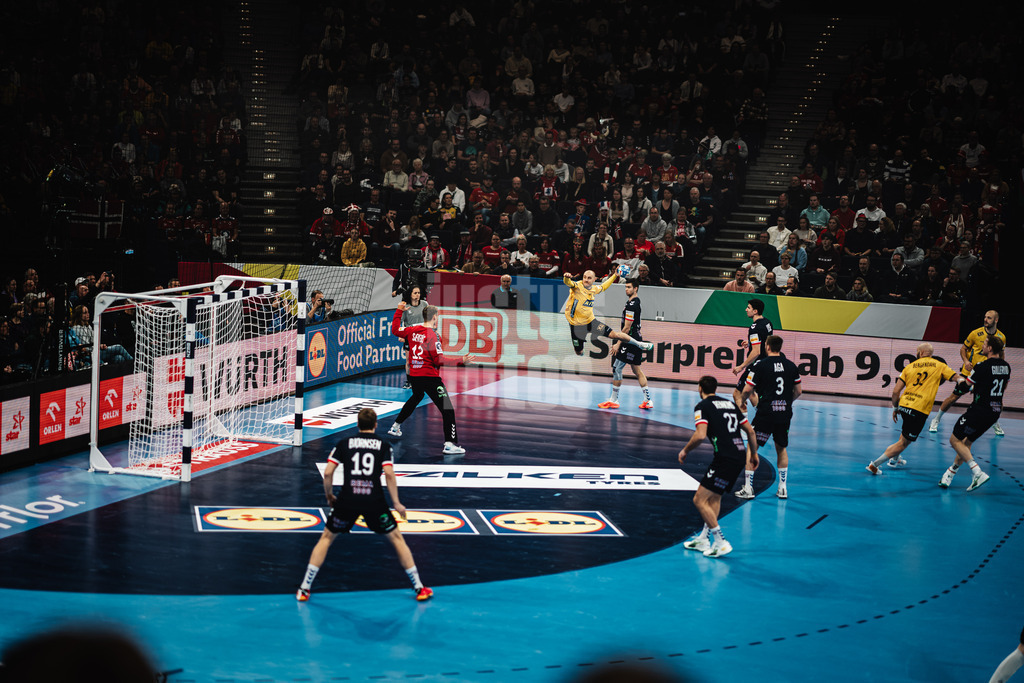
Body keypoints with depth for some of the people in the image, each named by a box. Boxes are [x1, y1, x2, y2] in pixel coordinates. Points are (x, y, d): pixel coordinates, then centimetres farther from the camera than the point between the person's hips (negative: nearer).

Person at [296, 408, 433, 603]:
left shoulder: (344, 443, 11)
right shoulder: (383, 445, 8)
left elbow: (327, 473, 4)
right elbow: (389, 474, -5)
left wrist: (330, 496, 19)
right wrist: (396, 503, 3)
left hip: (347, 500, 1)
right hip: (374, 500, 0)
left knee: (326, 538, 18)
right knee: (396, 538, 16)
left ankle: (304, 589, 12)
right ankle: (419, 588, 17)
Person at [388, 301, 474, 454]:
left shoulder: (412, 331, 3)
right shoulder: (432, 336, -17)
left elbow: (395, 330, 21)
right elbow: (439, 360, -19)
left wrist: (399, 311, 30)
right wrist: (461, 361, -17)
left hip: (414, 375, 8)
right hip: (429, 377, -8)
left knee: (416, 397, 37)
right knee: (448, 409, -7)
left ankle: (395, 426, 45)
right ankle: (449, 444, -16)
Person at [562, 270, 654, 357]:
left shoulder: (594, 289, 5)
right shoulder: (577, 286, -13)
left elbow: (603, 287, 28)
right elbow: (569, 283, -36)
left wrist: (615, 275, 29)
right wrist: (566, 277, -60)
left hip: (590, 321, 4)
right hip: (576, 325, -4)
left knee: (614, 334, 0)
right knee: (579, 352, 3)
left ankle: (639, 344, 17)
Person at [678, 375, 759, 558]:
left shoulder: (703, 406, -2)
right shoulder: (730, 403, 19)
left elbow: (700, 435, -16)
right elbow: (750, 431, 20)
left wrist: (685, 450, 0)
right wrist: (754, 454, 32)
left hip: (725, 457, -8)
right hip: (740, 455, 8)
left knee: (699, 500, -3)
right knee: (714, 497, 22)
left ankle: (721, 543, -6)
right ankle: (703, 540, 25)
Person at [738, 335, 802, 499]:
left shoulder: (760, 365, -7)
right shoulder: (792, 366, 5)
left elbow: (748, 389, -6)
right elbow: (798, 391, 12)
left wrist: (741, 403, 14)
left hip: (765, 413, -4)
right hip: (785, 414, 4)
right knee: (782, 448, 20)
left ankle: (748, 488, 3)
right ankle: (782, 488, 19)